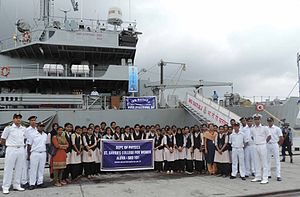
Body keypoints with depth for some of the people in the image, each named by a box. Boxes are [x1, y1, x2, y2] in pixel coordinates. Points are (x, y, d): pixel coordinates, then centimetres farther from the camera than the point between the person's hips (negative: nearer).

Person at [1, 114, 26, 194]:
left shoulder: (24, 129, 7)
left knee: (19, 169, 10)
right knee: (8, 169, 0)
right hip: (11, 149, -4)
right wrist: (8, 145, 7)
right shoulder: (8, 128, -6)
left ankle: (17, 185, 21)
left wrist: (20, 145, 11)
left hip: (21, 150, 5)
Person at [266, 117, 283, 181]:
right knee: (268, 160, 8)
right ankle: (268, 174, 16)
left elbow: (281, 138, -1)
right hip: (267, 145, 3)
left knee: (277, 160, -2)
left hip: (274, 144, -3)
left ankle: (278, 175, 0)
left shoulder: (277, 128, -2)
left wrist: (278, 144, 1)